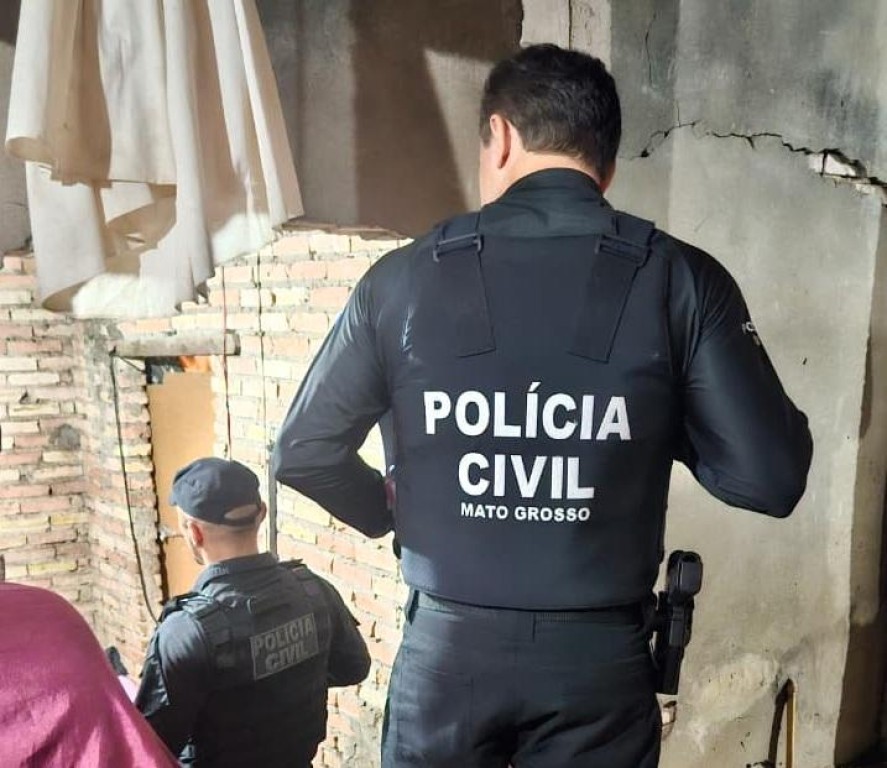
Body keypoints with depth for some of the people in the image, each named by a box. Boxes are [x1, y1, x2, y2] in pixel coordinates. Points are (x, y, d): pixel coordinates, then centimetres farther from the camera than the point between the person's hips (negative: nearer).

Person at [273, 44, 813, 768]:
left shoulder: (404, 277, -7)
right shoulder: (679, 279, -9)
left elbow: (303, 453, -2)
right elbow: (771, 477, -10)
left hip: (446, 647, 1)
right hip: (600, 656, 0)